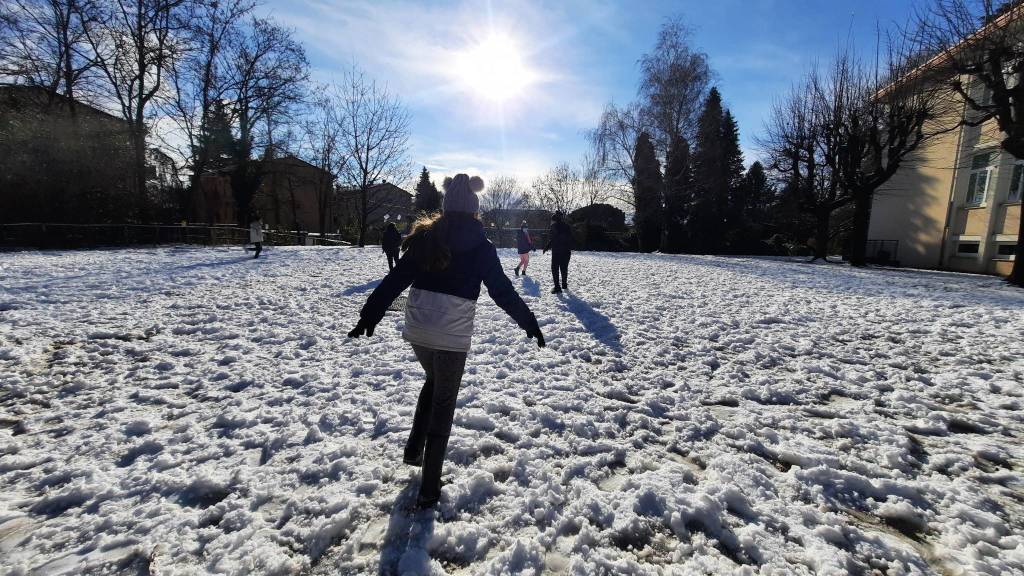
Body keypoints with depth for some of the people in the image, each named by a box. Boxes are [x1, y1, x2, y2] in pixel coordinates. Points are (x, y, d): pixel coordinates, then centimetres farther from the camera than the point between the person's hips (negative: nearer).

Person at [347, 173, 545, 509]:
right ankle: (429, 488, 16)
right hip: (453, 335, -4)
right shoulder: (479, 245, -5)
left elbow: (394, 281, 4)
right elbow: (502, 290, -6)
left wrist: (368, 317, 11)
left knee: (433, 382, 30)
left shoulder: (424, 238, 4)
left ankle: (413, 450, 34)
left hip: (417, 328, 4)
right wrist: (529, 323, 5)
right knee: (444, 404, 10)